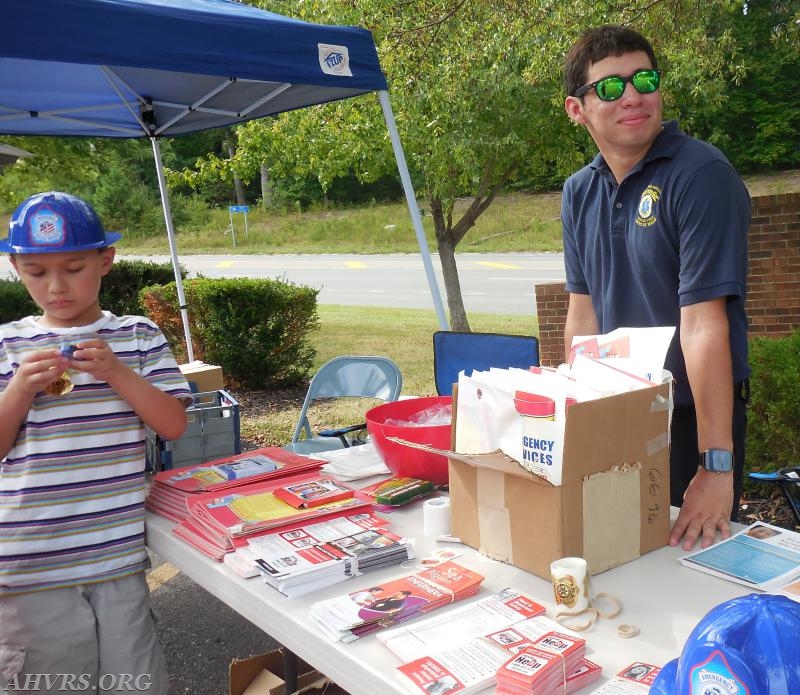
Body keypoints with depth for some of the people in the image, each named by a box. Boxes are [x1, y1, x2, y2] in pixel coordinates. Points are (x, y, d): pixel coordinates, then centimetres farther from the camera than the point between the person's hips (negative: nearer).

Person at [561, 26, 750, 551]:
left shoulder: (701, 175, -19)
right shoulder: (579, 192, 2)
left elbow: (704, 325, -26)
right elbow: (583, 316, 5)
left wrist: (717, 465, -26)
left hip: (695, 414, -6)